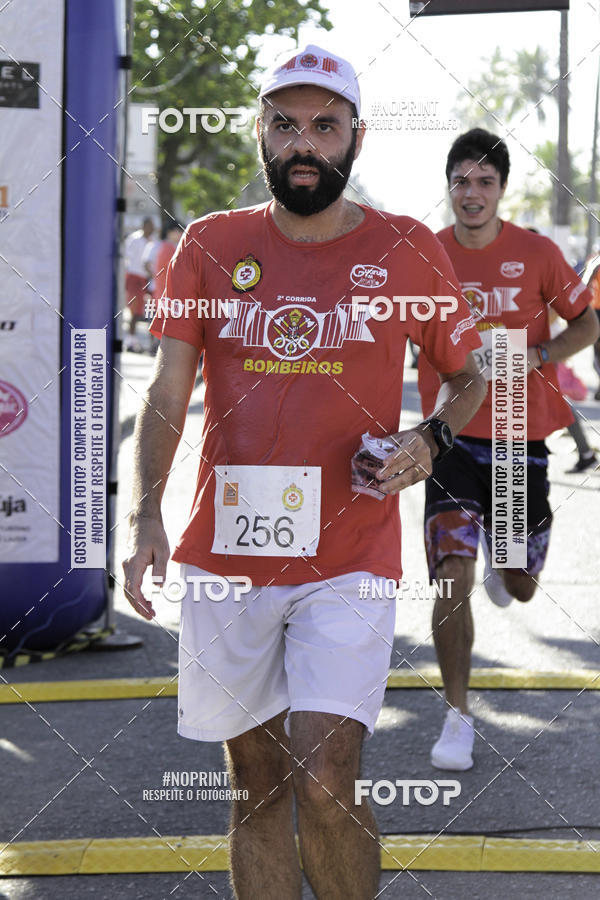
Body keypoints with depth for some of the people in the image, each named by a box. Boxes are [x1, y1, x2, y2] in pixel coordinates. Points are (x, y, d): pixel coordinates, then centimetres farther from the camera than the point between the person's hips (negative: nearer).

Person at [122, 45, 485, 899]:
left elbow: (468, 376, 14)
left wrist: (430, 438, -7)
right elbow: (167, 392, 1)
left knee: (323, 782, -14)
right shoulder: (211, 245, 5)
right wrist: (145, 513, -14)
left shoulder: (407, 250, 2)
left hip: (349, 562, -2)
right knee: (257, 786, 9)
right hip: (224, 555, 2)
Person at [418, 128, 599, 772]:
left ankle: (498, 549, 51)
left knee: (521, 590, 12)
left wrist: (538, 355, -12)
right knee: (453, 579, -15)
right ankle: (458, 717, -1)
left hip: (521, 438, 1)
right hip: (452, 436, -1)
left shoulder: (536, 253, -3)